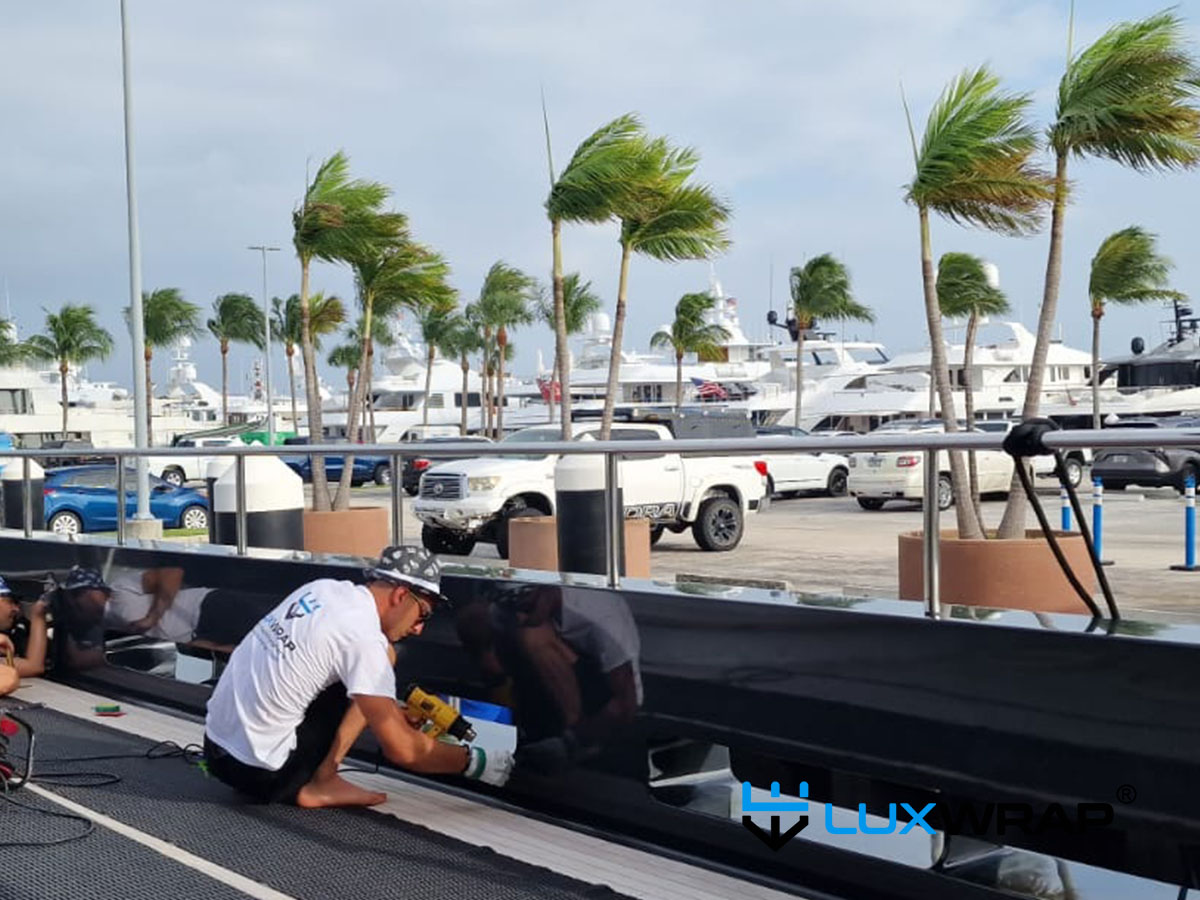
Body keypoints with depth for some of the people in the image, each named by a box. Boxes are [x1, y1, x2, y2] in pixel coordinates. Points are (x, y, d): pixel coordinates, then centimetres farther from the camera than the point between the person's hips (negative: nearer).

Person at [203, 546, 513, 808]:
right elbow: (401, 750, -15)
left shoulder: (324, 588, 6)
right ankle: (318, 785, -3)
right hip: (259, 773, -8)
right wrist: (474, 761, -3)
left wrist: (397, 713, 20)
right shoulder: (364, 637, -17)